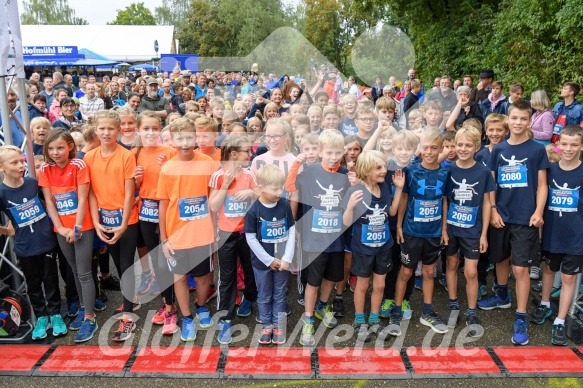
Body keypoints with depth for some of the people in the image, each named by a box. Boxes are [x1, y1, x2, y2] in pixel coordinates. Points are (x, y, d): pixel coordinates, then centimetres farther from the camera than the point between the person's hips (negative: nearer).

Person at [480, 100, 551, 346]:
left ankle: (521, 318, 6)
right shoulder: (498, 150, 5)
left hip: (525, 218, -3)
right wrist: (493, 210, -2)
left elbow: (541, 185, 0)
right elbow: (491, 183, 7)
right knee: (500, 260, 17)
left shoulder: (537, 150, -1)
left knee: (520, 268, -4)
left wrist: (538, 212, -11)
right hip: (501, 216, 3)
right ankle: (502, 297, 41)